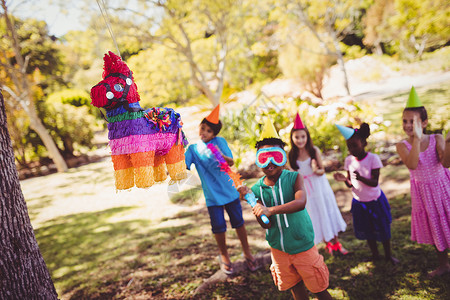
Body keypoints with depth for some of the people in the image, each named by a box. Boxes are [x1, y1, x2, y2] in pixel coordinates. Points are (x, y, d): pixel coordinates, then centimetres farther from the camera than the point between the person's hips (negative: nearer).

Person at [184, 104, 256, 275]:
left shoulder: (220, 142, -3)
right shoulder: (193, 148, 0)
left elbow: (231, 162, -10)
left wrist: (222, 155, -29)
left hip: (229, 190, 0)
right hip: (212, 195, 1)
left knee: (238, 222, 8)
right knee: (218, 227, 6)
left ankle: (247, 252, 28)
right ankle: (224, 256, 29)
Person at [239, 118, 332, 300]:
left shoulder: (293, 178, -15)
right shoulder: (257, 189, -6)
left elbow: (301, 203, -34)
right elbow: (266, 225, -12)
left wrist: (271, 210, -45)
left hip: (302, 246, -3)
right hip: (278, 249, 4)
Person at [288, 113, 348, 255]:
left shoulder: (314, 150, -16)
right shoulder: (291, 155, -14)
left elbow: (322, 170, -11)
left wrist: (316, 171, -31)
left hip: (319, 186, 0)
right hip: (305, 189, 0)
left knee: (327, 212, 14)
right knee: (315, 216, 13)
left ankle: (336, 242, 33)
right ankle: (328, 243, 34)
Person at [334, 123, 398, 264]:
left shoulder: (373, 158, -20)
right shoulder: (349, 160, -9)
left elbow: (374, 182, -23)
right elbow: (351, 184, -4)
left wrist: (361, 178, -41)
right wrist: (345, 180, -27)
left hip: (375, 200, -3)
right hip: (359, 201, 3)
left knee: (383, 228, 11)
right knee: (367, 230, 16)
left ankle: (388, 255, 33)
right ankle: (375, 254, 36)